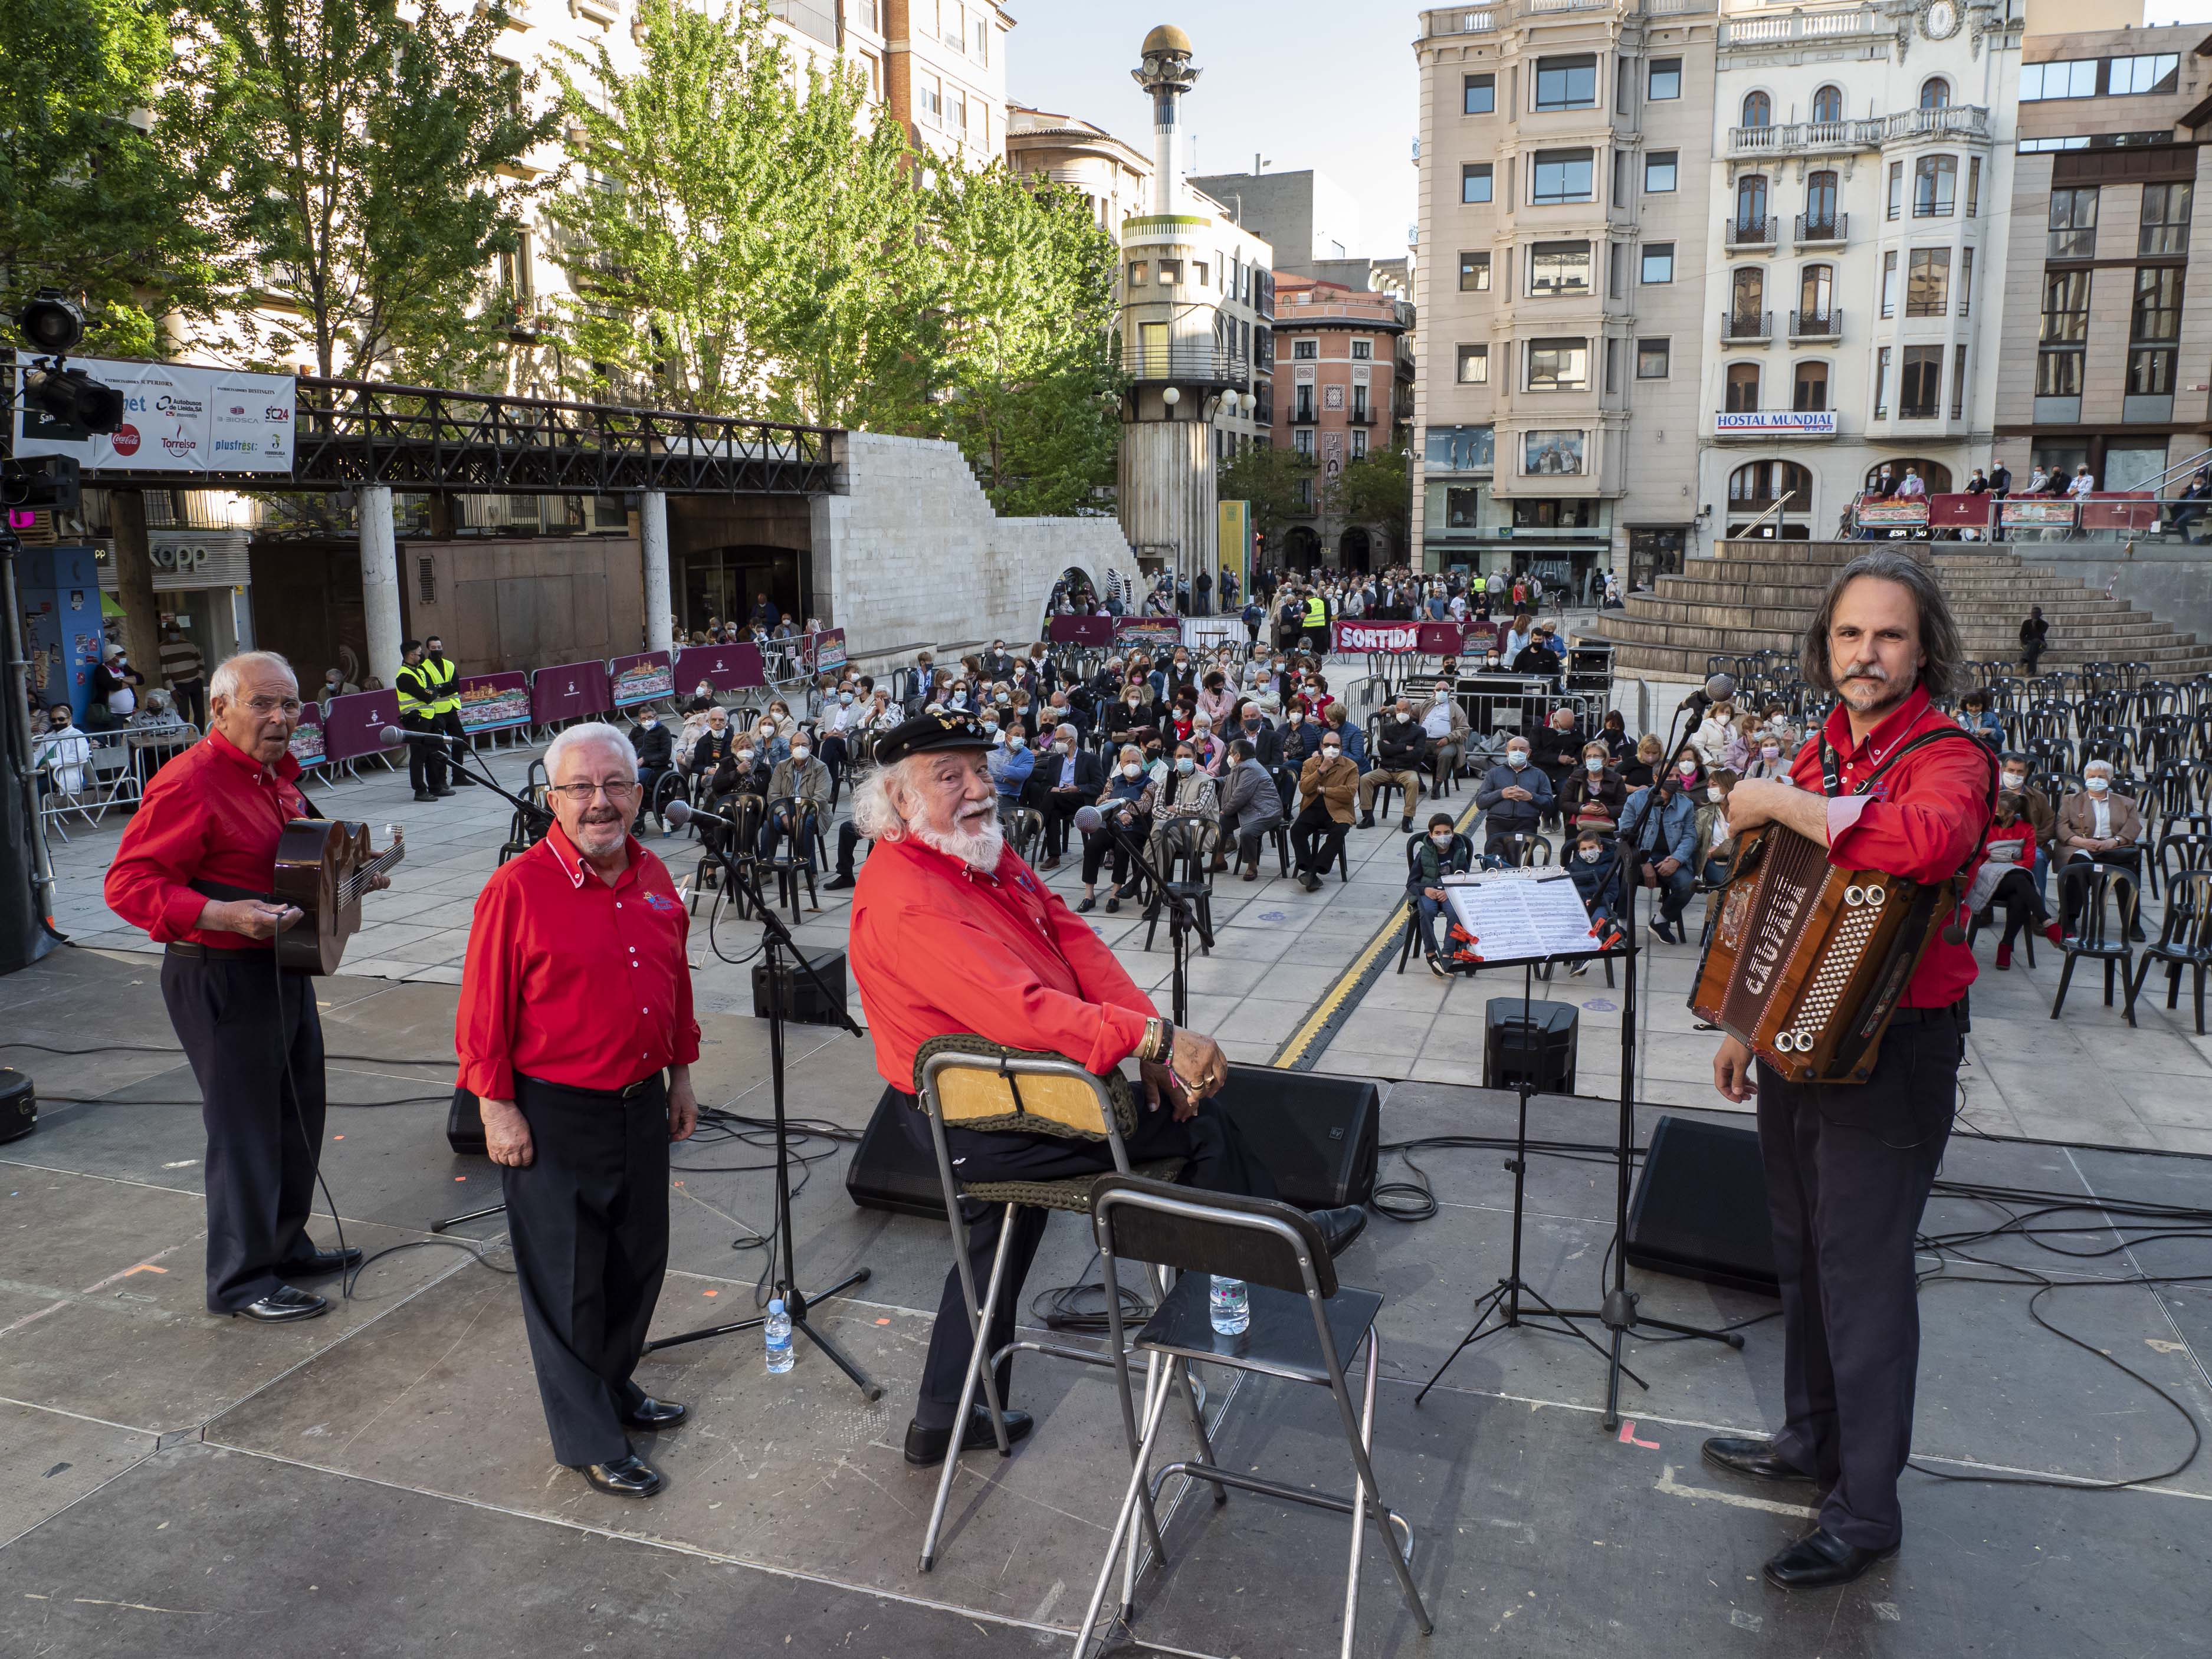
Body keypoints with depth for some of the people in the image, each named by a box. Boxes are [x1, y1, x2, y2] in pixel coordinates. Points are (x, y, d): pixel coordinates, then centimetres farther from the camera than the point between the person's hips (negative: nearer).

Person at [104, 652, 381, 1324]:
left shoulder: (277, 774, 11)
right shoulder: (189, 783, -19)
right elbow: (128, 884, -22)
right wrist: (223, 916, -32)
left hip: (283, 966, 10)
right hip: (220, 978, -10)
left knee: (299, 1115, 19)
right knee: (246, 1128, -1)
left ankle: (286, 1246, 35)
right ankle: (240, 1280, 14)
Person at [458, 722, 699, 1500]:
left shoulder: (653, 879, 5)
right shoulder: (518, 888, -14)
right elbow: (484, 1012, -13)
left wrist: (680, 1073, 16)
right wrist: (497, 1108, -13)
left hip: (641, 1106, 7)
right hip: (552, 1116, -7)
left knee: (639, 1259, 19)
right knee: (567, 1278, 5)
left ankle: (612, 1385, 42)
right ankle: (590, 1441, 19)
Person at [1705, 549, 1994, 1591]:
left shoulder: (1945, 759, -16)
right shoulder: (1818, 757, 8)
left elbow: (1930, 840, -41)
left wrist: (1780, 804, -29)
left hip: (1889, 1053, -8)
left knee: (1863, 1271, 0)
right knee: (1803, 1253, 19)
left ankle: (1865, 1509, 14)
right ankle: (1812, 1438, 38)